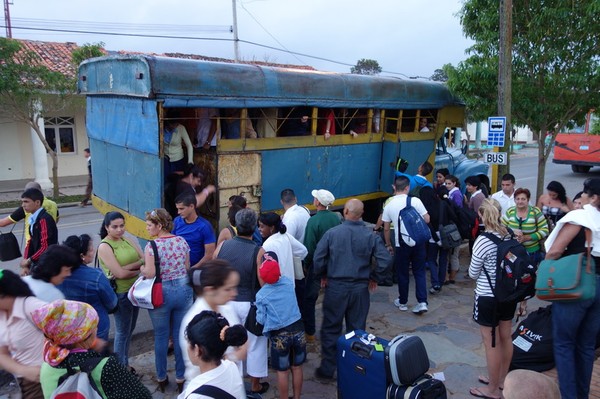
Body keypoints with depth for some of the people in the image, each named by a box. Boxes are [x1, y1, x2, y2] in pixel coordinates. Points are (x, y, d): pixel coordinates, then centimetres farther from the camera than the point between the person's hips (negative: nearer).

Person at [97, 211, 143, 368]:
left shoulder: (127, 240, 5)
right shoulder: (104, 247, -13)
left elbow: (145, 260, -4)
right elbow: (120, 273, -20)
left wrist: (127, 268, -18)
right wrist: (139, 269, -8)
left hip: (135, 290, 7)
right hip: (120, 294, -6)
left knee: (129, 330, 19)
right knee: (122, 332, 7)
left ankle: (126, 364, 35)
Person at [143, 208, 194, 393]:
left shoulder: (152, 246, -15)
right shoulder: (182, 241, -1)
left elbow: (150, 273, -19)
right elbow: (187, 268, 5)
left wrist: (141, 269, 2)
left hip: (162, 293, -3)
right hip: (183, 290, 4)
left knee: (161, 336, 14)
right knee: (180, 335, 13)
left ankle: (161, 378, 30)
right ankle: (181, 378, 25)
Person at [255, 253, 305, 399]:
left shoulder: (261, 295, -11)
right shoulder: (289, 282, -3)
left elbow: (261, 320, -5)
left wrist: (258, 312, 14)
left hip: (279, 335, -3)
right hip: (298, 330, 3)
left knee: (282, 371, 13)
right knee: (297, 367, 19)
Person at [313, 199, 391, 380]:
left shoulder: (332, 233, -10)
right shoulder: (370, 235, -6)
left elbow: (318, 258, -9)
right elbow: (384, 258, -9)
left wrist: (322, 276, 9)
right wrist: (374, 277, 6)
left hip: (336, 287, -1)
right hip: (360, 288, 2)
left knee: (330, 329, 11)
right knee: (357, 329, 15)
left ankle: (327, 369, 20)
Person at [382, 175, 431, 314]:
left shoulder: (389, 205, -3)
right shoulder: (415, 201, -8)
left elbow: (386, 229, 3)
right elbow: (427, 220, -2)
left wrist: (388, 245, 15)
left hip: (401, 244, 0)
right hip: (418, 242, 0)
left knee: (402, 274, 13)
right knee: (420, 272, 11)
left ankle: (403, 302, 26)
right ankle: (422, 302, 4)